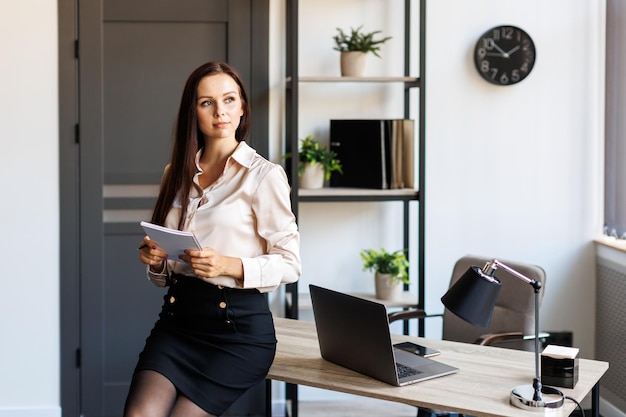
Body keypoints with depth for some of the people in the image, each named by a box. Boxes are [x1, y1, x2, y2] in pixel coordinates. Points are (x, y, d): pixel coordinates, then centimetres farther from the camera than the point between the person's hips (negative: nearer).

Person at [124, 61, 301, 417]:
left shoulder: (264, 175, -5)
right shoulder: (177, 174, 13)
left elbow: (289, 264, -6)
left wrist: (229, 265, -20)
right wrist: (156, 261, -1)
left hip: (238, 325, -4)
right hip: (177, 317, 5)